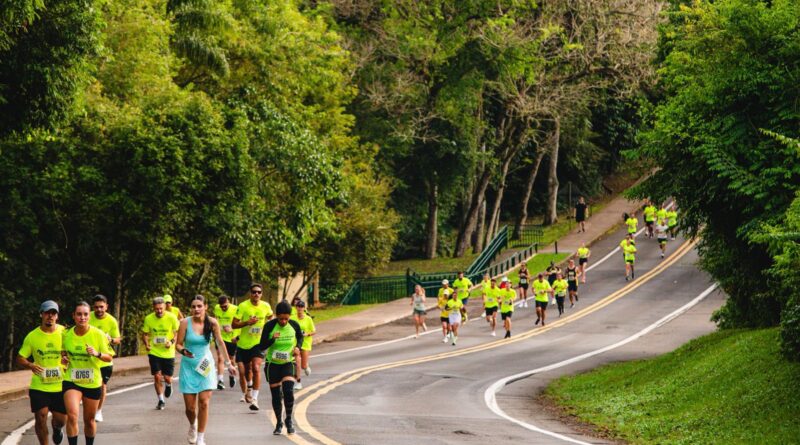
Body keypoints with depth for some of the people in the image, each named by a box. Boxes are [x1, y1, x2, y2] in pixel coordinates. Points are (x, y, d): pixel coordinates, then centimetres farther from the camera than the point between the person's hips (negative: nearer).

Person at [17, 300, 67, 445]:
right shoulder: (32, 336, -3)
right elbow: (20, 358, 2)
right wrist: (30, 365, -19)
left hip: (60, 385, 1)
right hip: (39, 386, -1)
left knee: (61, 419, 7)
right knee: (40, 418, -8)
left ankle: (56, 427, 44)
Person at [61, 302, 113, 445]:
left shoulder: (98, 335, -10)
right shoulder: (66, 335, -4)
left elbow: (109, 357, -5)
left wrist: (97, 354, -25)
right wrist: (63, 358, -6)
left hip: (93, 383, 0)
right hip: (71, 381, 0)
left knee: (89, 420, 14)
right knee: (72, 416, -21)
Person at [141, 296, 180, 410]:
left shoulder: (172, 318, -10)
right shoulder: (148, 319, -6)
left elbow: (178, 333, -1)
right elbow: (145, 334, 5)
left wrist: (172, 342, -20)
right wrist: (146, 344, -15)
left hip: (168, 353, -1)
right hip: (154, 352, 1)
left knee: (167, 378, 2)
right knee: (157, 376, -4)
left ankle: (168, 385, 41)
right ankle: (161, 400, 13)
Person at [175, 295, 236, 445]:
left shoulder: (212, 323, -6)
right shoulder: (185, 323, -11)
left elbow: (220, 342, 6)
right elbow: (178, 344, -5)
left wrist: (228, 363, 9)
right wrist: (183, 351, -28)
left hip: (206, 365, 1)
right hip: (188, 366, -1)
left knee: (204, 403, -11)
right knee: (190, 406, 1)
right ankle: (192, 425, 36)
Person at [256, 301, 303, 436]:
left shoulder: (294, 325, -7)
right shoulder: (269, 326, -13)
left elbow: (300, 337, 16)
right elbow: (261, 347, -11)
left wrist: (298, 347, -3)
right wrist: (272, 340, -28)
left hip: (288, 363, 0)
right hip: (273, 364, 0)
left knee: (288, 391, -17)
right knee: (276, 395, 4)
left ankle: (289, 420, 4)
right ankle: (278, 423, 23)